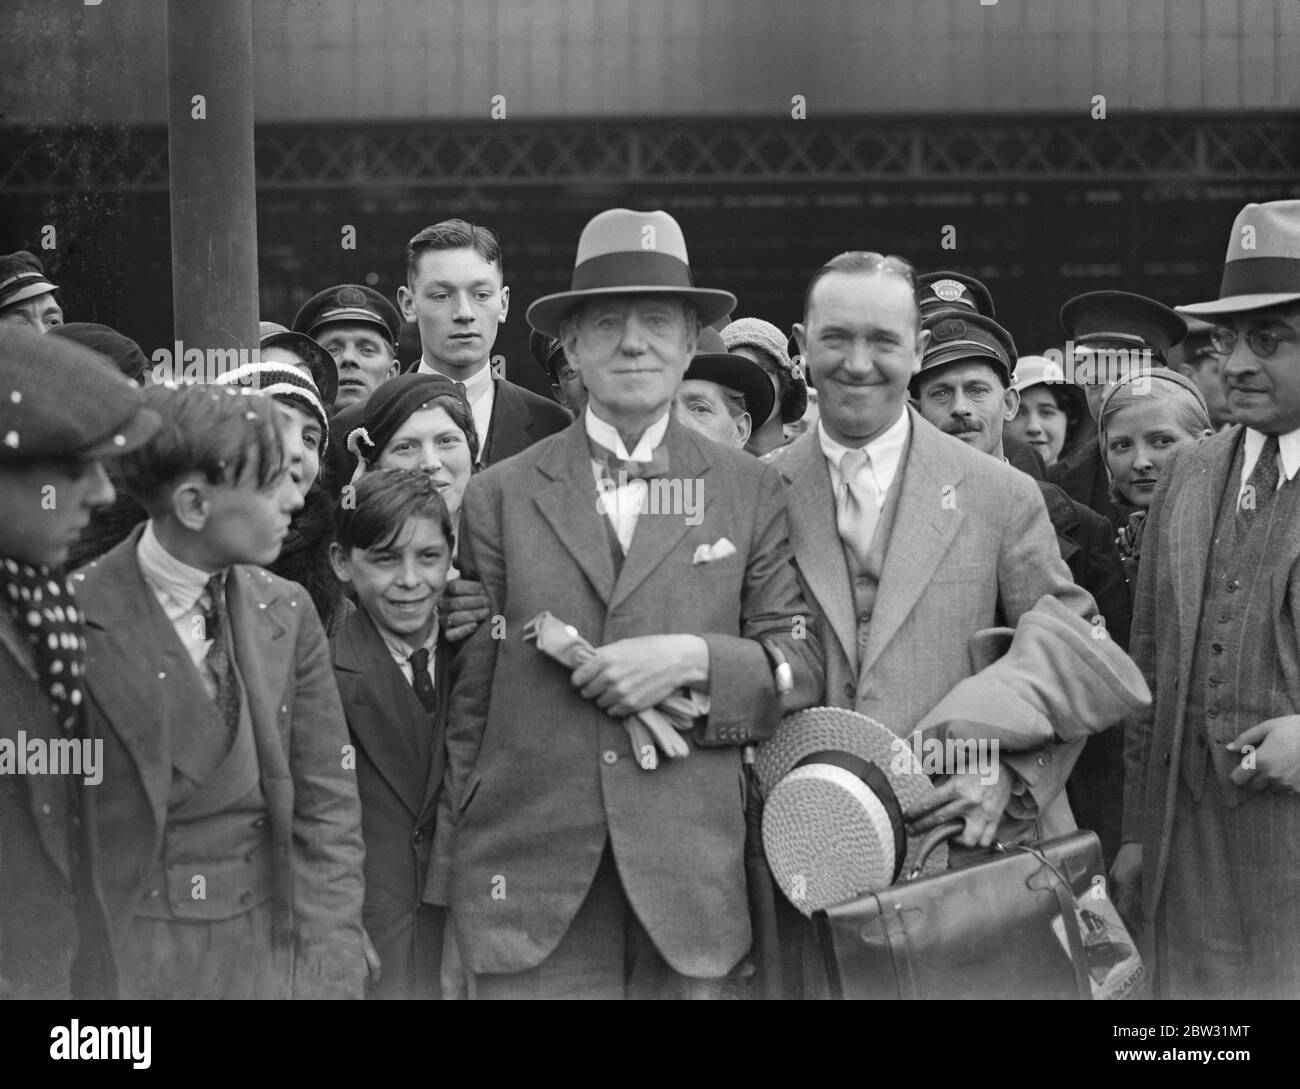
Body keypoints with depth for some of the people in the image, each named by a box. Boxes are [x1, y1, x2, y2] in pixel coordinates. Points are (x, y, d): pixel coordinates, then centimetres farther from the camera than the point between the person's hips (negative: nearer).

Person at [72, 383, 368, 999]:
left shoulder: (287, 613, 3)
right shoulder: (76, 618, -11)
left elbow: (327, 809, 3)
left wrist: (329, 976, -5)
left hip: (276, 952, 4)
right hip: (121, 963, -4)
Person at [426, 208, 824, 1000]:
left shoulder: (752, 493, 8)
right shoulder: (502, 496, 7)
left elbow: (803, 669, 5)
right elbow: (469, 704, 8)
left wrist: (693, 658, -12)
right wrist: (454, 881, 6)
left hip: (689, 884, 0)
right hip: (528, 891, 0)